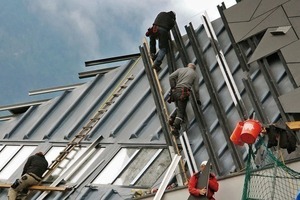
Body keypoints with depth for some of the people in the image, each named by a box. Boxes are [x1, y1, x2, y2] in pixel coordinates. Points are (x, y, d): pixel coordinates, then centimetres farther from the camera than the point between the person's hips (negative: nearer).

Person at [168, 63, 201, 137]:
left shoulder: (180, 69, 19)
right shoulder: (195, 74, 15)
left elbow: (171, 77, 3)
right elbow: (196, 88, 9)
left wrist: (173, 88, 9)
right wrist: (198, 99, 18)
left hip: (175, 92, 4)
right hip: (183, 93, -4)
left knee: (179, 108, 24)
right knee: (181, 112, -3)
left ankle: (172, 118, 1)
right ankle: (175, 127, -20)